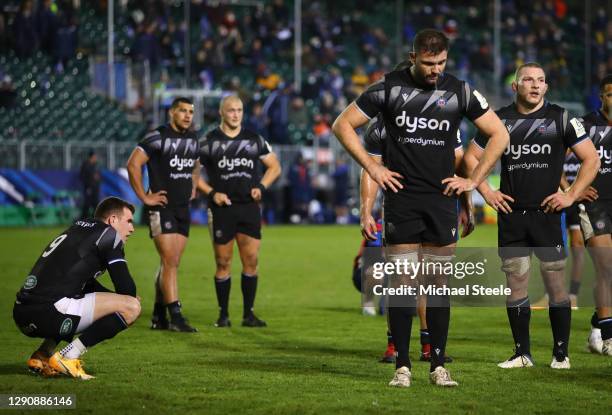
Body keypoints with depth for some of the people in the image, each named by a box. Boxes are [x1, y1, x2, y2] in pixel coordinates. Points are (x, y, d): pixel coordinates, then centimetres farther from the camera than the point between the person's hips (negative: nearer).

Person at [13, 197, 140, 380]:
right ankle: (68, 356, -9)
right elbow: (127, 288, -1)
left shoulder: (79, 228, 27)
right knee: (132, 307, -6)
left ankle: (42, 355, 16)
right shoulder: (108, 234, 2)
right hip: (48, 312, -9)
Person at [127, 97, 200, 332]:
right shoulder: (157, 137, -11)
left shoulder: (192, 139, 12)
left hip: (183, 209, 7)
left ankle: (158, 317, 15)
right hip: (162, 207, -7)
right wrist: (144, 197, -15)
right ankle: (176, 317, -14)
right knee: (170, 262, -12)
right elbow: (133, 164, -15)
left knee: (171, 263, 8)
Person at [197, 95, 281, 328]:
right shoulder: (209, 142, 1)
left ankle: (248, 313, 7)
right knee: (223, 263, 0)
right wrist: (211, 193, -10)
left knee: (251, 262, -1)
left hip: (249, 207, 2)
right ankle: (223, 314, 9)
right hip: (221, 209, -2)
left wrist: (261, 187, 0)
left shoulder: (254, 140, 10)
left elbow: (274, 167, 16)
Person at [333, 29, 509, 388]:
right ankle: (402, 366, 1)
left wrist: (474, 180, 4)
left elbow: (500, 135, 10)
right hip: (402, 197, -1)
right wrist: (372, 167, -1)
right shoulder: (389, 88, -1)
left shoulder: (460, 91, 3)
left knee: (440, 282, 2)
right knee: (402, 282, -3)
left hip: (442, 197, 1)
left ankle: (438, 365, 7)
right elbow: (343, 125, 5)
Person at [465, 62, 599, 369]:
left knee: (556, 283, -4)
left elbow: (591, 159, 3)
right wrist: (486, 191, 5)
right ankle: (522, 353, 12)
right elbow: (472, 156, 16)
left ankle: (561, 354, 4)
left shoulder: (561, 119, 1)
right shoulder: (500, 119, 7)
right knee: (515, 283, 4)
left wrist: (571, 195, -5)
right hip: (511, 214, 2)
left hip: (547, 212, -2)